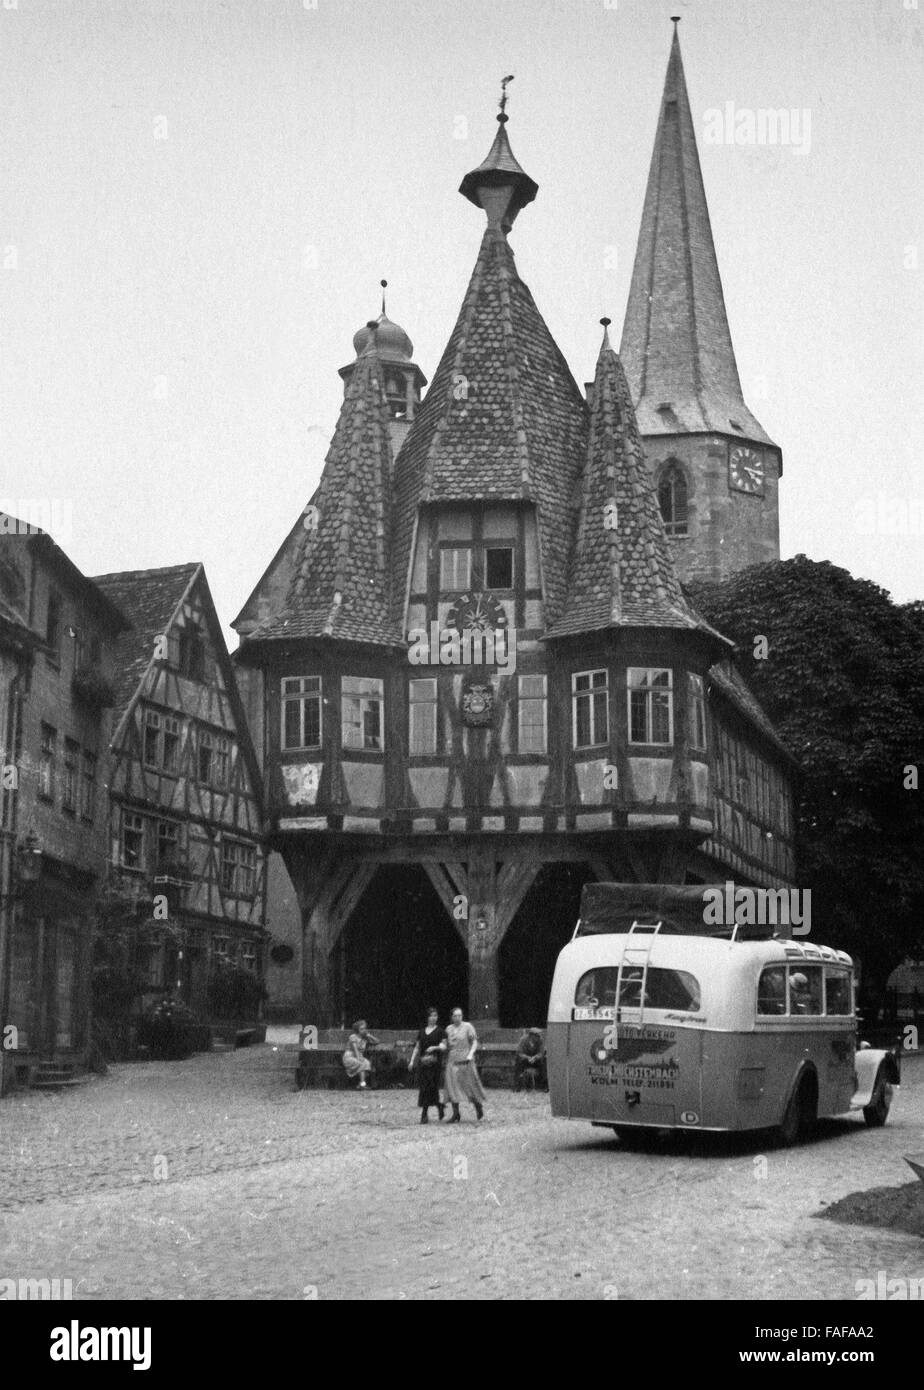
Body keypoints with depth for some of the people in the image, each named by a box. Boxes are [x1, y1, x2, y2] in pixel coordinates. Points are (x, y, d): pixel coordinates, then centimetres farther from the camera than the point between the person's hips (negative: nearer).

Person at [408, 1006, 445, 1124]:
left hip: (435, 1062, -5)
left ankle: (424, 1114, -7)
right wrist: (412, 1061, 11)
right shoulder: (422, 1031, 14)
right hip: (423, 1061, 5)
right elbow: (417, 1048, 17)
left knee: (429, 1087, -10)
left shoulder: (439, 1031, 2)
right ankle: (440, 1106, 19)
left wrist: (434, 1048, -21)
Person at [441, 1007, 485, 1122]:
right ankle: (455, 1115, -1)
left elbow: (474, 1042, -1)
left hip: (465, 1060, -3)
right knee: (452, 1086, -4)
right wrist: (442, 1046, -6)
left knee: (471, 1085, 1)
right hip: (452, 1061, 3)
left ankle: (479, 1107, 25)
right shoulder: (449, 1029, 11)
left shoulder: (467, 1026, 0)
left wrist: (471, 1054, -15)